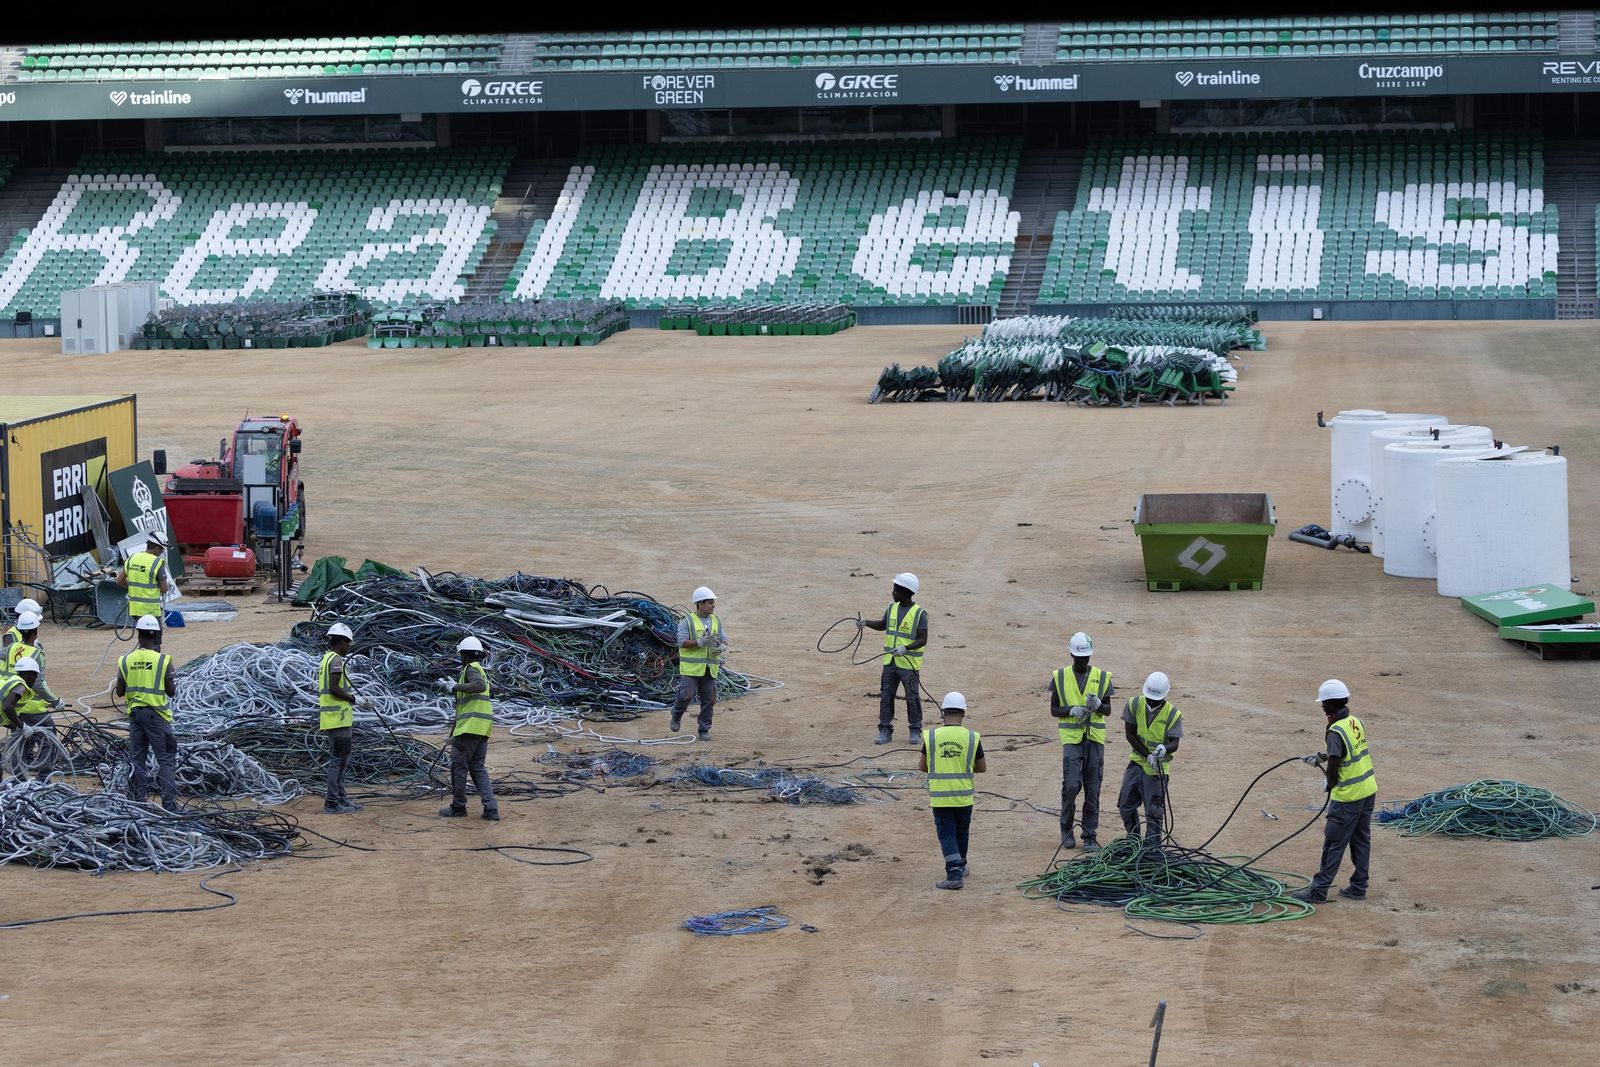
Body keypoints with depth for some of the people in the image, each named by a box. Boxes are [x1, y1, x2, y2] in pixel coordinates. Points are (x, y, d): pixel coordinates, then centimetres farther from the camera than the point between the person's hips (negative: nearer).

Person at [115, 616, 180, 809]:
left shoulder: (126, 660, -3)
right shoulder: (163, 660, -12)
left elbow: (120, 692, 1)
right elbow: (171, 691, -8)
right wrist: (174, 680, 13)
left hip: (135, 713, 3)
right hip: (157, 714, -3)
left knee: (136, 758, 13)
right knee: (166, 759, 2)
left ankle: (137, 800, 16)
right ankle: (169, 802, -3)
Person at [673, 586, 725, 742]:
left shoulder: (716, 621, 10)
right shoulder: (687, 622, -4)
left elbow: (724, 641, 10)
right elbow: (682, 642, -13)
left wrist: (720, 647, -13)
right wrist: (700, 643, -25)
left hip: (709, 668, 4)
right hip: (691, 667, -4)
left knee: (708, 700, 1)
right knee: (687, 695, -12)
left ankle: (704, 730, 11)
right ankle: (677, 716, 18)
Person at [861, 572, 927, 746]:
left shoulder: (919, 614, -13)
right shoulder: (892, 608, 6)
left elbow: (922, 640, -17)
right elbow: (883, 625, 25)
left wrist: (905, 648, -31)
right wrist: (866, 623, 8)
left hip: (909, 664, -6)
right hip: (890, 662, 6)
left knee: (912, 698, 3)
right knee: (886, 696, 5)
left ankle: (915, 731, 16)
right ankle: (885, 731, 12)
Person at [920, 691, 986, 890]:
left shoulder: (932, 736, -5)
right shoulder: (972, 737, -6)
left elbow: (922, 766, 5)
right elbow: (982, 768, 6)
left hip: (939, 797, -1)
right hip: (963, 796, 1)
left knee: (947, 834, 1)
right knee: (961, 832, 20)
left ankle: (954, 872, -13)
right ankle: (960, 867, 36)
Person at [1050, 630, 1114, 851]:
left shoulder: (1102, 677, 6)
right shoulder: (1060, 677, 3)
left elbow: (1108, 711, 9)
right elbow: (1054, 710, 6)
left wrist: (1098, 705, -14)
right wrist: (1071, 711, -14)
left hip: (1095, 739, 2)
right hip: (1071, 738, -2)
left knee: (1093, 789, 1)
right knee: (1071, 785, -13)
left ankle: (1090, 836, 8)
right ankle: (1066, 829, 8)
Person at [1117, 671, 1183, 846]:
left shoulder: (1173, 714, -12)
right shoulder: (1134, 705, -6)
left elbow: (1174, 743, -13)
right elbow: (1130, 734, -5)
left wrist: (1165, 749, -38)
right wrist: (1147, 755, -15)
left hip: (1157, 768, -3)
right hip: (1137, 761, 3)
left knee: (1154, 811, -3)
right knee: (1126, 806, 9)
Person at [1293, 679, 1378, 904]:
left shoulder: (1336, 732, -21)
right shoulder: (1356, 723, 5)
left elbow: (1334, 766, -23)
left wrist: (1329, 784, -3)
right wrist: (1320, 757, 28)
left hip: (1348, 797, -8)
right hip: (1368, 791, 8)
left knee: (1333, 843, -2)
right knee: (1361, 839, 16)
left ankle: (1318, 890, 3)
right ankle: (1358, 887, 23)